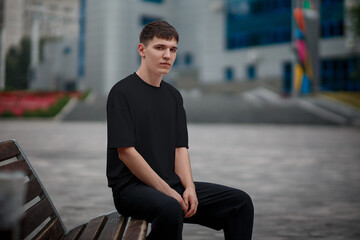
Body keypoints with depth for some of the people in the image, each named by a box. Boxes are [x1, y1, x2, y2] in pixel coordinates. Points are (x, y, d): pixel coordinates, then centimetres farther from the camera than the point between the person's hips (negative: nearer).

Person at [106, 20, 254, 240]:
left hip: (171, 185, 7)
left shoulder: (173, 96, 15)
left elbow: (180, 148, 11)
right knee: (170, 208, -40)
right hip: (131, 187, -7)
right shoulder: (122, 92, -8)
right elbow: (126, 151, -15)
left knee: (241, 202, -2)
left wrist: (189, 188, -6)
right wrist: (167, 192, -16)